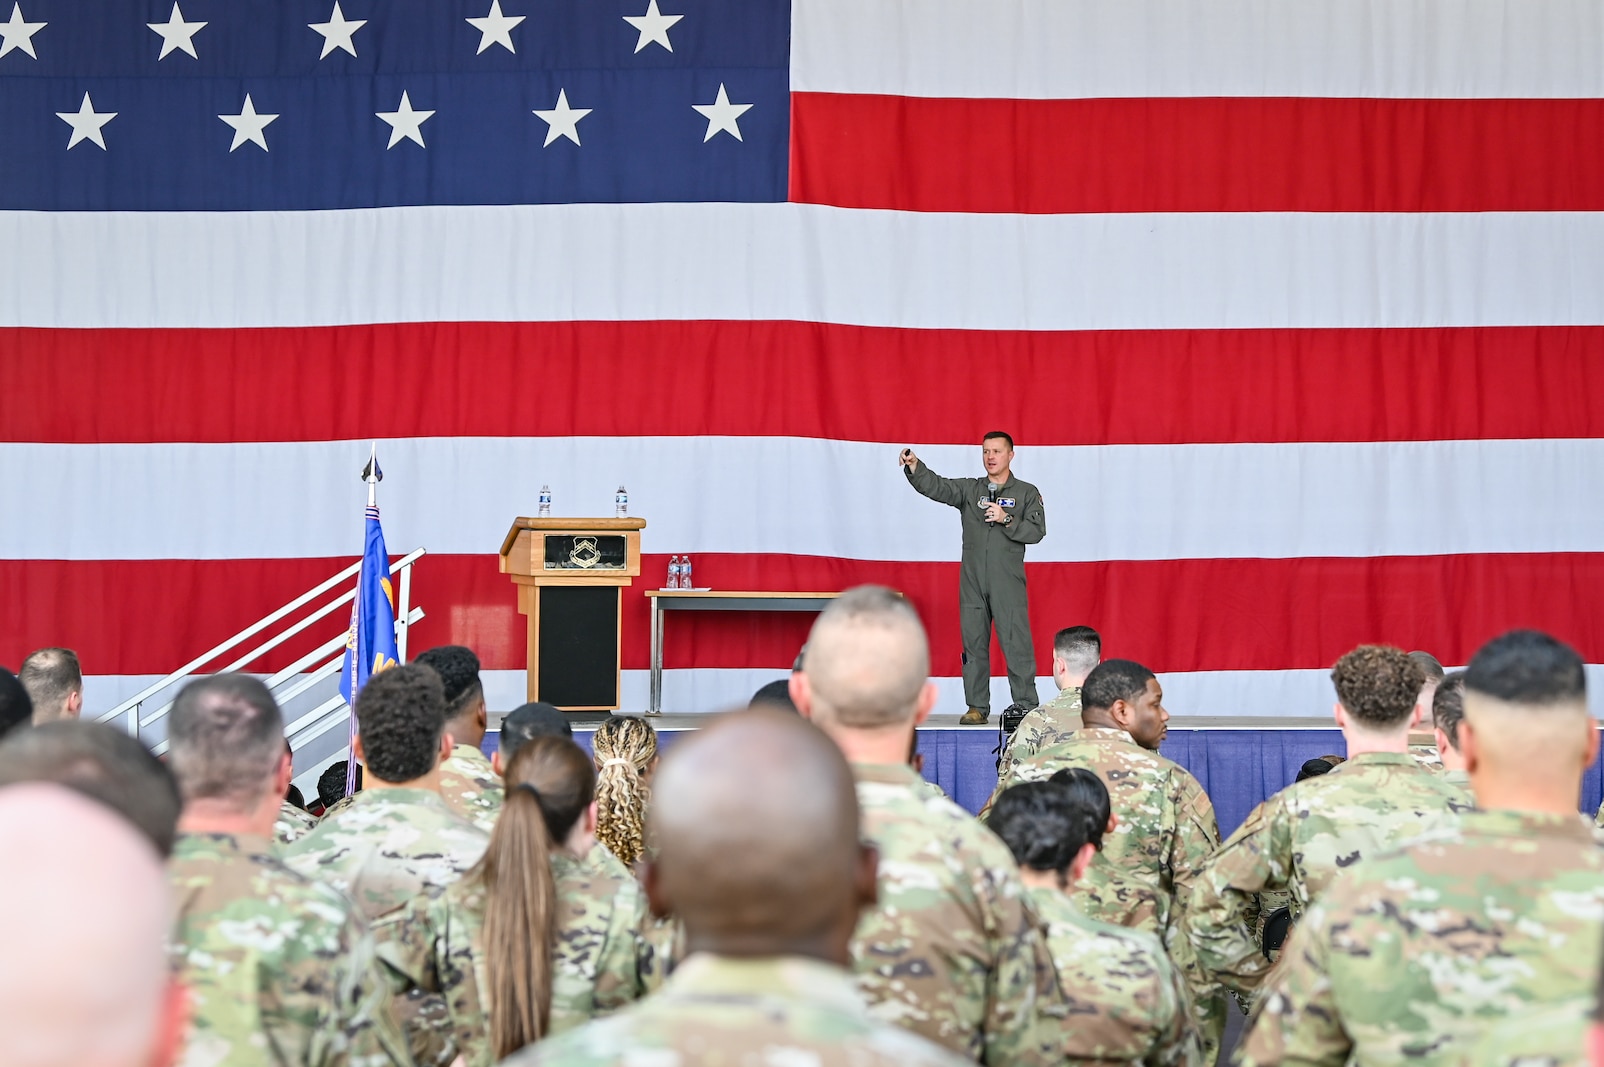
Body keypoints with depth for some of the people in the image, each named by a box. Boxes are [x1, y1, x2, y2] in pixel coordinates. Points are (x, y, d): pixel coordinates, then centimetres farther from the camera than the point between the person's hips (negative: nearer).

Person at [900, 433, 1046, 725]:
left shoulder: (1027, 493, 8)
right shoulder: (969, 489, 12)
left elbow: (1037, 530, -1)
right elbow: (936, 486, -2)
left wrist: (1007, 520, -14)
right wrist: (914, 467, -20)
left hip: (1008, 583, -3)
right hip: (972, 582, 3)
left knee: (1016, 644, -6)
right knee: (974, 645, 3)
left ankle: (1027, 707, -3)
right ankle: (977, 708, 8)